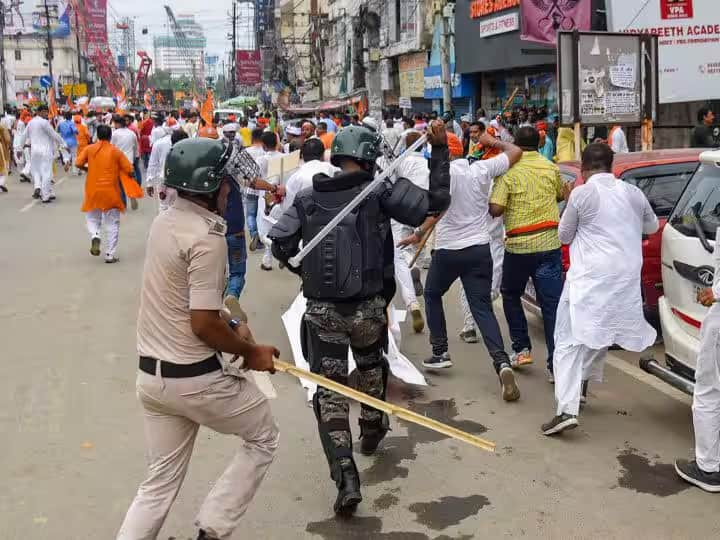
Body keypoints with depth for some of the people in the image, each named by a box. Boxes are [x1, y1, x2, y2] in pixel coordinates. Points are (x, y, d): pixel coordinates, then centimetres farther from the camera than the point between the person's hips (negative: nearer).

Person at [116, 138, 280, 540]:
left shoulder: (164, 222, 6)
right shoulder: (207, 238, -21)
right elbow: (204, 325, -22)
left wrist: (232, 326, 12)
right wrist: (250, 352, -7)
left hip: (152, 374, 8)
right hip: (196, 377, -8)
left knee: (161, 481, 18)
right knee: (263, 439, 17)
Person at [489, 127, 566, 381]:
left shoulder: (508, 171, -7)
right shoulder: (551, 168, 7)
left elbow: (495, 210, -14)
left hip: (518, 246, -2)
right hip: (549, 244, 3)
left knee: (510, 295, 22)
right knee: (552, 304, 2)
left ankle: (521, 348, 21)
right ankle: (555, 364, -1)